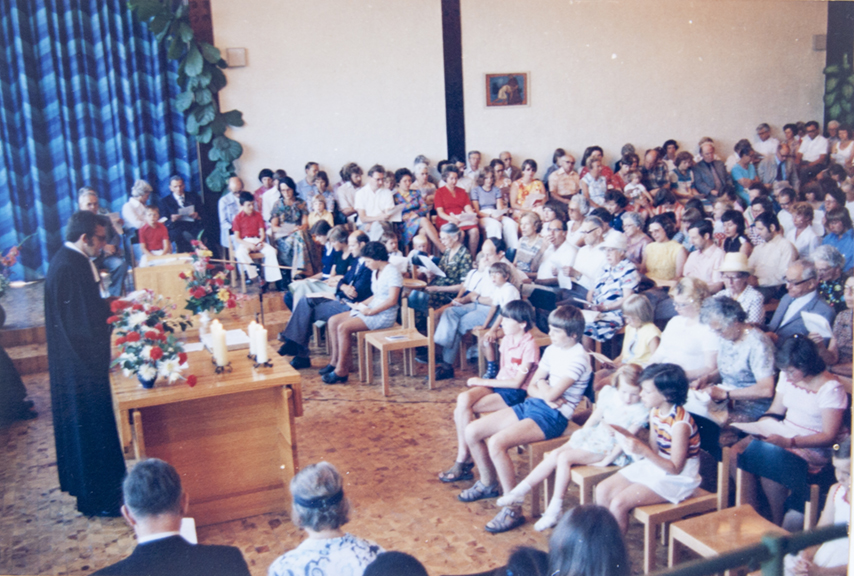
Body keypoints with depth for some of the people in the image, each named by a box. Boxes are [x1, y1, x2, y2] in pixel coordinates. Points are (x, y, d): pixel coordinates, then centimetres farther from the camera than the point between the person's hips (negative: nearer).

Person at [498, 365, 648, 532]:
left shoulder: (641, 410, -13)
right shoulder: (609, 393, 1)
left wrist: (607, 460, -17)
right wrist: (580, 434, 10)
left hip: (610, 448, -6)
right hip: (591, 436, 6)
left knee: (564, 457, -23)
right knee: (554, 454, -13)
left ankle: (554, 510, -18)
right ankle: (519, 493, -6)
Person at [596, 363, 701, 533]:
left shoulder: (680, 424, -26)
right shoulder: (655, 412, 0)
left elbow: (675, 468, -23)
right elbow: (654, 450, 7)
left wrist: (643, 451, -32)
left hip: (677, 479, -9)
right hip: (655, 465, 9)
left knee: (619, 503, -21)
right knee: (602, 491, -2)